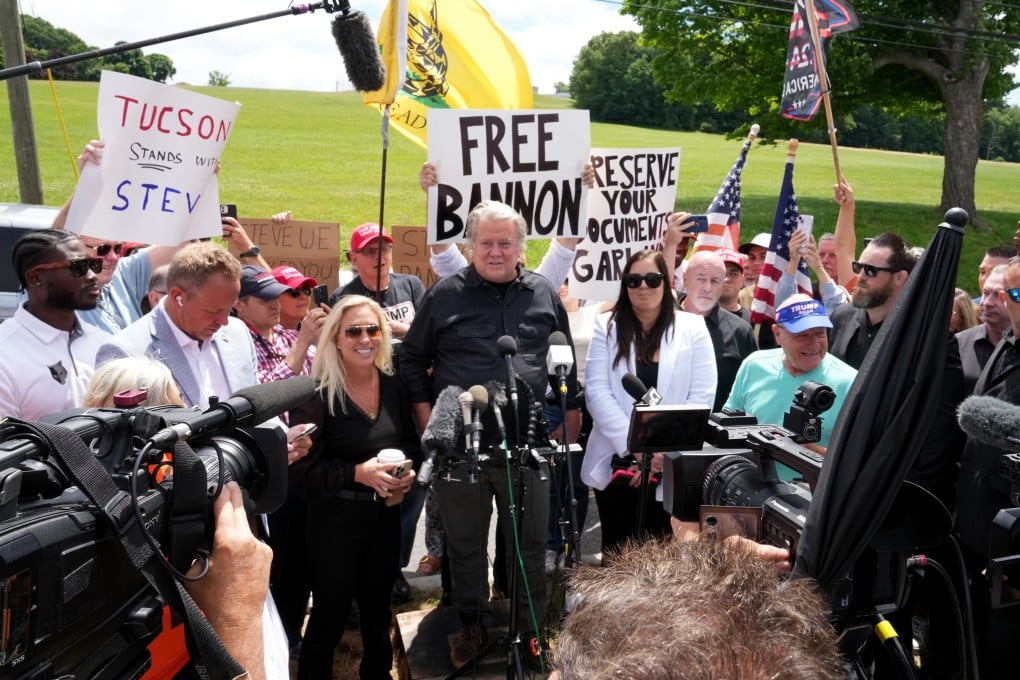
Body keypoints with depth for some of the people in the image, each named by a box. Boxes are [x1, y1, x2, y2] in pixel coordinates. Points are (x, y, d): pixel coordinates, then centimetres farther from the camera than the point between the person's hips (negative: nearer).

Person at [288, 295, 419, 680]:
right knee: (328, 618, 7)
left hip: (385, 516, 6)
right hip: (335, 520, -5)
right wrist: (358, 474, -26)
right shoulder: (317, 394, -15)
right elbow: (301, 472, -17)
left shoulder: (393, 386, 1)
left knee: (378, 610, 23)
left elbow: (411, 442, 13)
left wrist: (409, 469, -8)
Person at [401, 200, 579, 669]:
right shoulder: (445, 294, 0)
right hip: (459, 445, 0)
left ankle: (530, 629, 31)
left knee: (530, 544, 13)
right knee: (464, 543, 14)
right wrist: (426, 418, -2)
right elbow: (413, 358, 5)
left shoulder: (544, 295, 5)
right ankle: (473, 624, 34)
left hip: (528, 446, 1)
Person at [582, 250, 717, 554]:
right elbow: (597, 392, -5)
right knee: (617, 553, 11)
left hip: (673, 470, 0)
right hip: (617, 464, 1)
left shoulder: (692, 327, 2)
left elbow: (701, 397, -3)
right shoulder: (607, 326, 3)